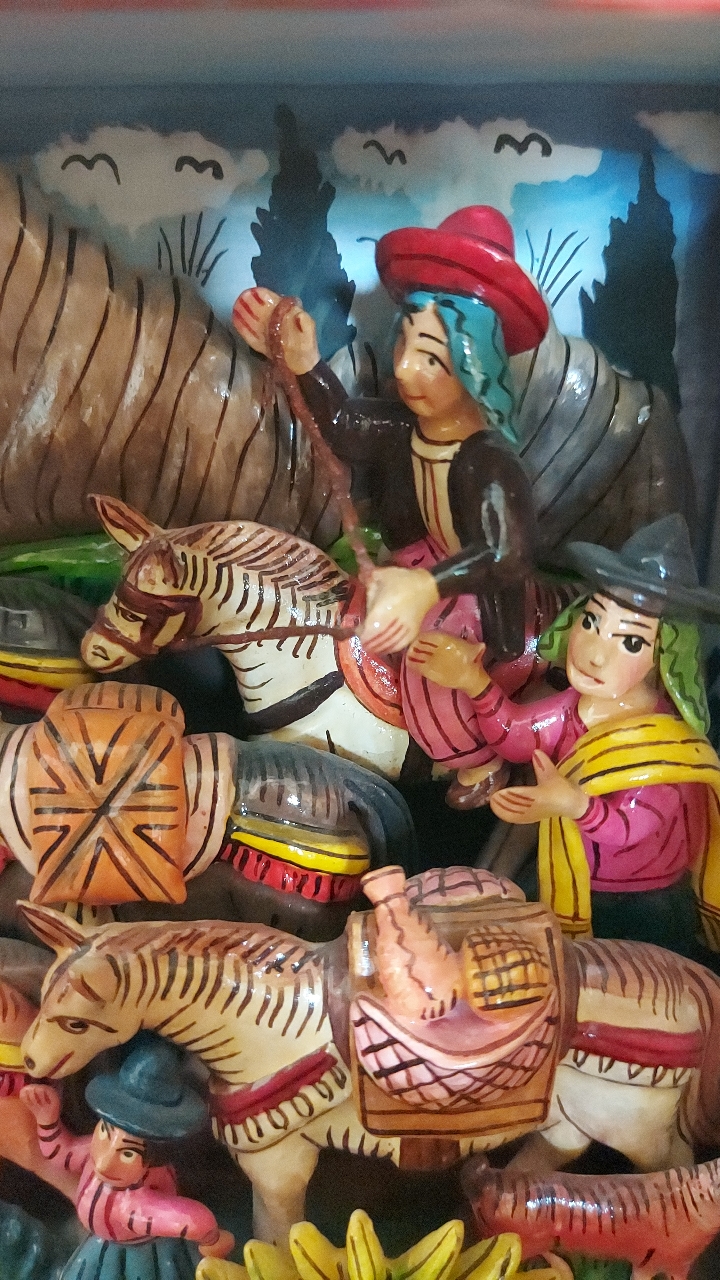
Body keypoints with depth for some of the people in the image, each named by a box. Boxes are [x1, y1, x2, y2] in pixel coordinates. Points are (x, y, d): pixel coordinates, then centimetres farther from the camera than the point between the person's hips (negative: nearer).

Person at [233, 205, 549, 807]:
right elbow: (344, 424, 0)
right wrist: (304, 364, -22)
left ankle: (482, 761, 15)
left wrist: (425, 589, -75)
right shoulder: (402, 427, -17)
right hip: (424, 568, 8)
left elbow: (510, 551, -54)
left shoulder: (490, 461, -38)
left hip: (481, 598, -8)